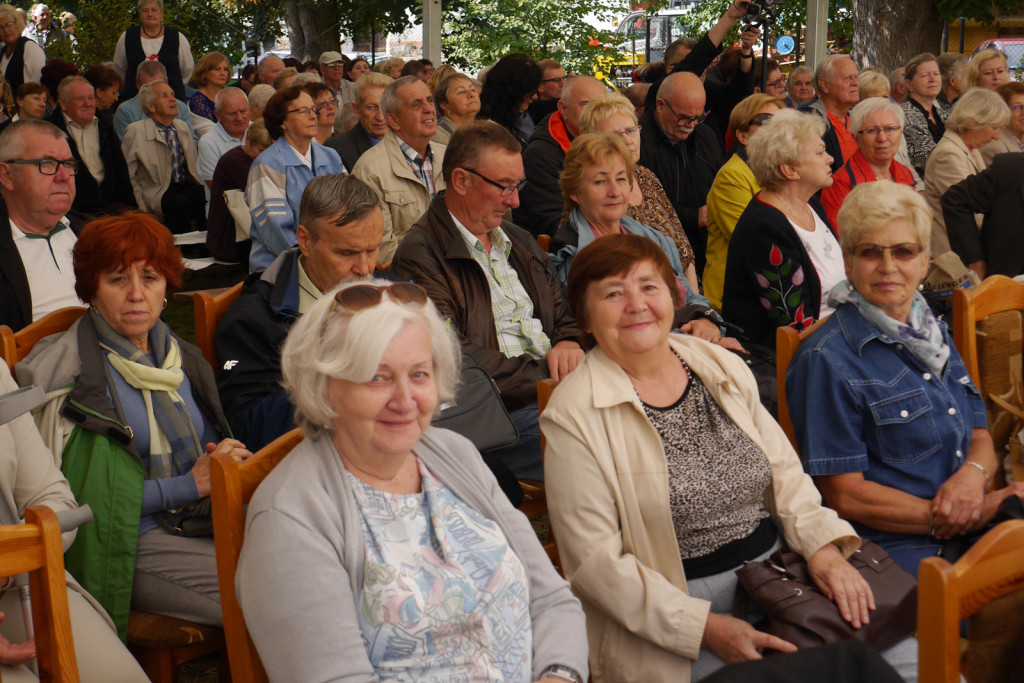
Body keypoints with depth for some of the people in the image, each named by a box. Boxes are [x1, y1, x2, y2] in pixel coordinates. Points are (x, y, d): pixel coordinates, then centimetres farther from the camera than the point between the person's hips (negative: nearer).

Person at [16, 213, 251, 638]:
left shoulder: (179, 356, 14)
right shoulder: (68, 371, -6)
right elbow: (86, 499, -10)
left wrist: (229, 459, -2)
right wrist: (189, 484, -13)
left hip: (201, 524, 6)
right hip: (128, 546, -6)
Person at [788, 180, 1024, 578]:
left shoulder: (933, 333, 16)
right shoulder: (827, 361, -8)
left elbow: (980, 436, 20)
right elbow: (844, 496, -10)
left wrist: (973, 472, -5)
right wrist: (950, 518, -14)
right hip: (899, 552, -8)